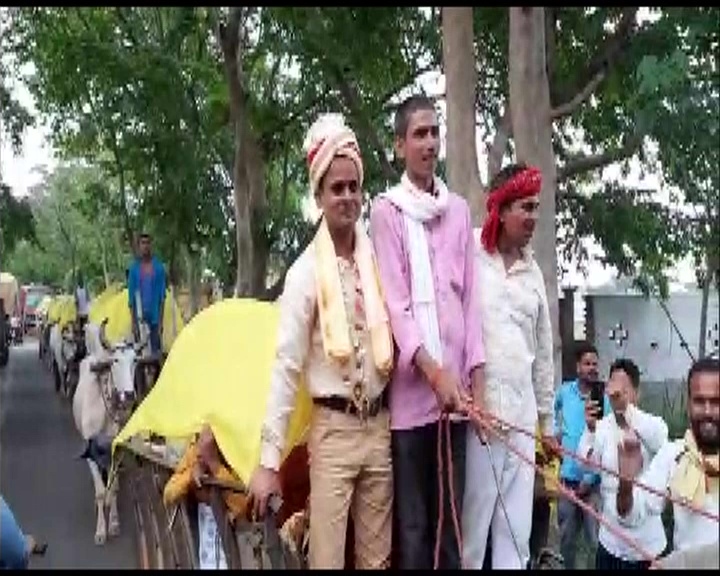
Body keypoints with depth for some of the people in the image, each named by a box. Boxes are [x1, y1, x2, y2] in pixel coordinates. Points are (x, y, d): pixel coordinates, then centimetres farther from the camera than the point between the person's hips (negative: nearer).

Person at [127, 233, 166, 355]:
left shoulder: (158, 267, 2)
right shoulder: (134, 268, 3)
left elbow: (162, 295, 1)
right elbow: (131, 296, 4)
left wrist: (160, 320, -5)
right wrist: (133, 321, -3)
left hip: (154, 314, 0)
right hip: (139, 315, 1)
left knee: (156, 349, -1)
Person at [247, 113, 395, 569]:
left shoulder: (378, 259, 1)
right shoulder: (306, 272, -9)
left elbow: (396, 338, 7)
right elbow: (286, 366, -10)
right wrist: (269, 460, -12)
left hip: (381, 426, 4)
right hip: (333, 430, -4)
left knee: (378, 557, 14)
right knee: (328, 557, 1)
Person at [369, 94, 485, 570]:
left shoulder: (459, 209, 14)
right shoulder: (387, 211, 0)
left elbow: (470, 297, 11)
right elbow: (394, 302, -7)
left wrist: (476, 375, 4)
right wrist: (433, 371, -16)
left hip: (457, 389, 4)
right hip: (412, 389, -4)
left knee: (451, 517, 10)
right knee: (413, 522, 1)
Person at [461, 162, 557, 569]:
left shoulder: (533, 272, 15)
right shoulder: (471, 259, -4)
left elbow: (544, 348, 18)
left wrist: (547, 419, 18)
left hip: (523, 412, 6)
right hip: (478, 406, -6)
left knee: (518, 528, 10)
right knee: (473, 522, -2)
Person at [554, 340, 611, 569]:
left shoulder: (604, 399, -5)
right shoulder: (563, 392, 3)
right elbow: (554, 415, 27)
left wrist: (590, 478, -12)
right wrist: (556, 432, 9)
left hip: (594, 481, -2)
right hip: (568, 477, 3)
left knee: (597, 540, -1)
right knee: (566, 538, 13)